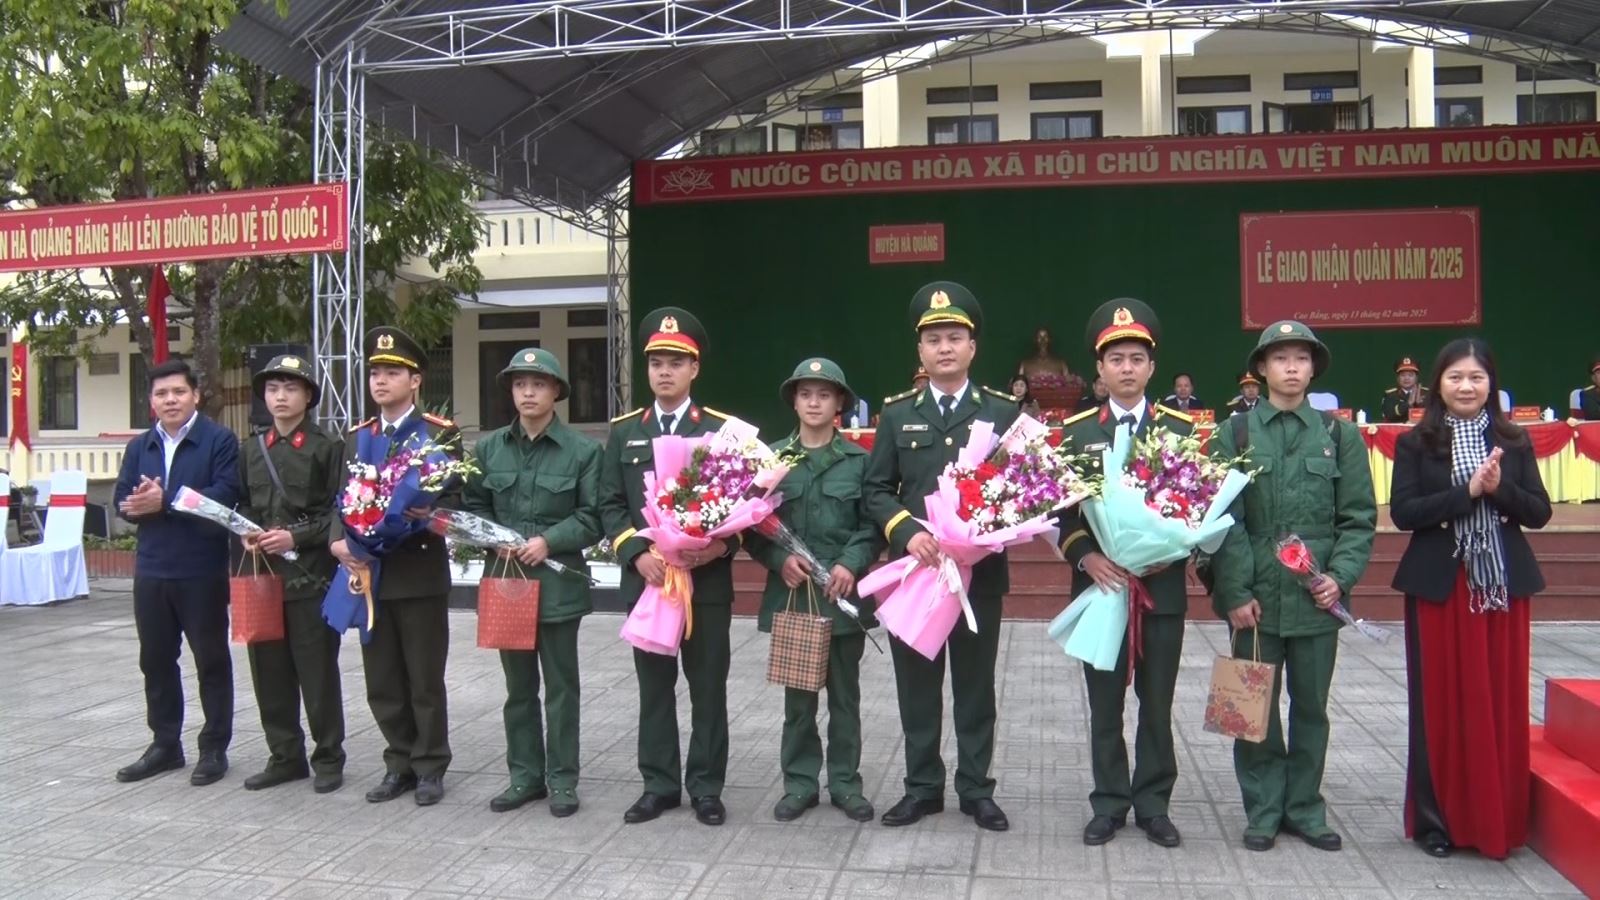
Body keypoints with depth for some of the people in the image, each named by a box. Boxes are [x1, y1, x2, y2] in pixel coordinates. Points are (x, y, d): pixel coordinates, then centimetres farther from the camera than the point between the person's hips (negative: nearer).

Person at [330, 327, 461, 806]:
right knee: (382, 682, 11)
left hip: (420, 573, -5)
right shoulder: (357, 437, 12)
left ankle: (430, 767, 17)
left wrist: (430, 514, -25)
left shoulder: (440, 433, -3)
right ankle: (400, 764, 25)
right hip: (370, 574, 5)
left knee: (425, 680, 4)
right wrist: (340, 540, -9)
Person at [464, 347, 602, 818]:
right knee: (518, 686, 13)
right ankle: (525, 775, 24)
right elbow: (473, 506, 10)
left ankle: (562, 779, 16)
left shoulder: (582, 450, -4)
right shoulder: (488, 447, 6)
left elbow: (592, 516, -5)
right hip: (506, 580, 4)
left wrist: (548, 541, -17)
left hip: (559, 582, -3)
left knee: (560, 685, 6)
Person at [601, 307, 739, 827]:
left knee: (708, 687, 6)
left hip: (707, 580, -2)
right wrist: (638, 553, -10)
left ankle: (706, 786, 17)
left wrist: (723, 544, -17)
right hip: (644, 580, 2)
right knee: (654, 687, 10)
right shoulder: (624, 433, 8)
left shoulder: (723, 430, 2)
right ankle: (659, 784, 21)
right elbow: (611, 506, 5)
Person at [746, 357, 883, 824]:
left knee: (845, 695, 9)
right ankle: (799, 782, 20)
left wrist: (851, 564, -15)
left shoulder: (859, 460, 1)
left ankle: (846, 782, 21)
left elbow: (874, 524, 0)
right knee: (798, 695, 9)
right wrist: (780, 558, -12)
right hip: (791, 593, 1)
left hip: (843, 594, 0)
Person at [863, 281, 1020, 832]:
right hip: (912, 570, 1)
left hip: (980, 571, -1)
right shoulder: (897, 414, 6)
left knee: (975, 685, 9)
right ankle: (922, 787, 22)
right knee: (917, 685, 9)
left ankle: (976, 789, 21)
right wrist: (908, 532, -15)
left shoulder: (1002, 412, 4)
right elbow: (875, 491, 3)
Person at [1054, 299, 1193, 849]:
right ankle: (1109, 804, 19)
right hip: (1099, 585, 0)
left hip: (1162, 587, 0)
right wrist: (1085, 556, -15)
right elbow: (1062, 510, 1)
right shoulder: (1077, 432, 4)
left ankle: (1153, 804, 21)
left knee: (1157, 704, 8)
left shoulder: (1181, 430, 4)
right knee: (1104, 705, 7)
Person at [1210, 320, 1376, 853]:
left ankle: (1304, 809, 25)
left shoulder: (1340, 435, 5)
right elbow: (1225, 519, -3)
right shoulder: (1235, 434, 1)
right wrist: (1236, 592, -9)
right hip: (1256, 597, -1)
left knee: (1311, 707, 11)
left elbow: (1358, 518, 4)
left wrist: (1340, 576, -9)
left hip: (1317, 598, 1)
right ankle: (1264, 810, 20)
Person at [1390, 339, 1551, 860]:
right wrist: (1467, 491, -19)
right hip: (1439, 587, -2)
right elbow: (1403, 513, -10)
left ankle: (1496, 821, 18)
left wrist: (1500, 489, -15)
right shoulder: (1415, 444, -1)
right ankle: (1437, 819, 14)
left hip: (1503, 586, 2)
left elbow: (1540, 512, 3)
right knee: (1440, 703, 3)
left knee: (1500, 702, 6)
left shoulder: (1513, 442, 7)